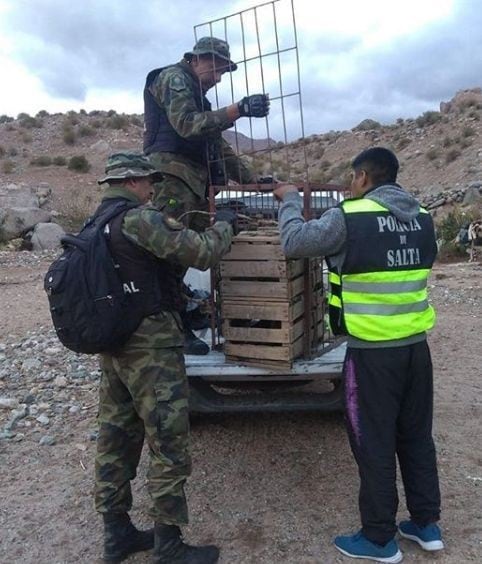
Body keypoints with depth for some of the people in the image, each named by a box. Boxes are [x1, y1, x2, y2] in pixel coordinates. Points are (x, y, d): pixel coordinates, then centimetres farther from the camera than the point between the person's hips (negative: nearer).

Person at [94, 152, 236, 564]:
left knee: (116, 439, 15)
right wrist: (225, 225, 1)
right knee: (168, 446, 1)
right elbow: (202, 252, -16)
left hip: (112, 346, 9)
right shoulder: (137, 219, -15)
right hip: (151, 349, -9)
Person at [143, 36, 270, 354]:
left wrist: (254, 180, 21)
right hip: (172, 177, -10)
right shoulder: (173, 78, 1)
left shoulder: (198, 96, 30)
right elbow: (186, 124, -18)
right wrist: (238, 110, -28)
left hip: (193, 183, 10)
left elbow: (219, 146, 27)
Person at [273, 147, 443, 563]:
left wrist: (290, 200, 10)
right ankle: (426, 524, 34)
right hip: (416, 346, 7)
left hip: (372, 353, -6)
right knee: (417, 437, 19)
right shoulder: (423, 218, 5)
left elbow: (294, 242, -7)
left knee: (374, 445, 8)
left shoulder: (349, 218, -14)